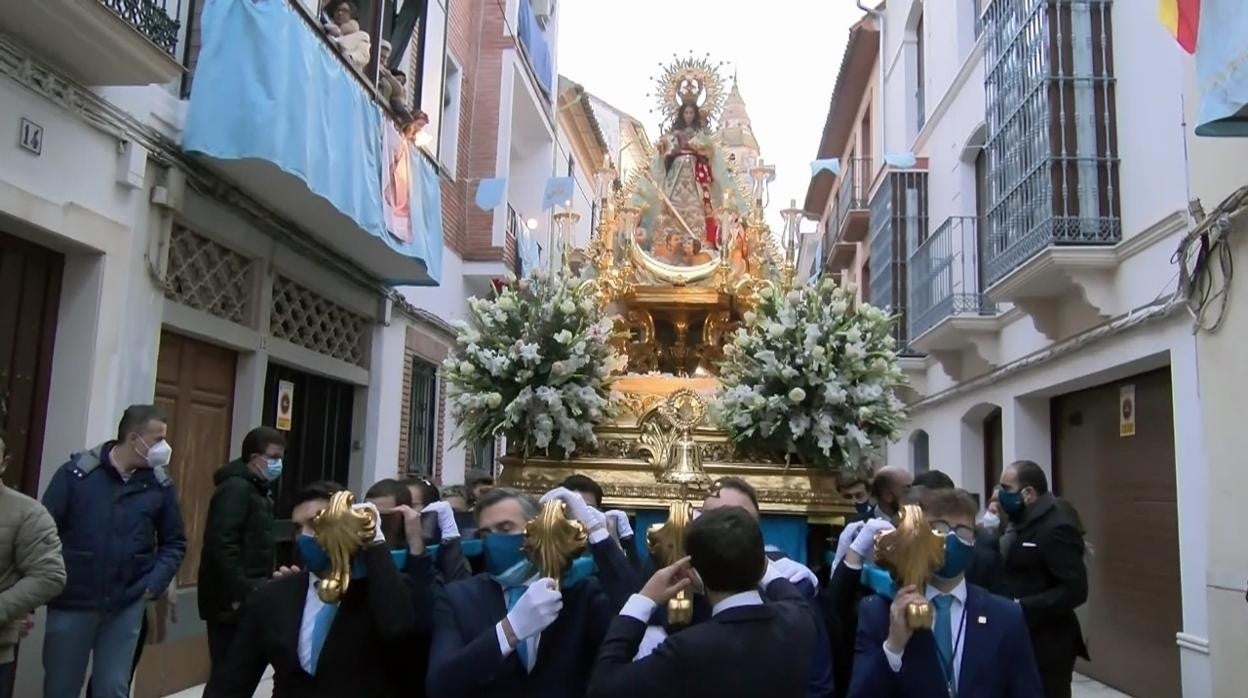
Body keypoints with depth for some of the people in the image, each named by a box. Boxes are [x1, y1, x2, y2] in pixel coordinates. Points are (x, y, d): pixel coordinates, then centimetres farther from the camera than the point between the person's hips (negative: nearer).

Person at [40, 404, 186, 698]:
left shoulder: (160, 485, 0)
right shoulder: (77, 472, -8)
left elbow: (174, 542, 8)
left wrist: (154, 584, -5)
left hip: (127, 607, 1)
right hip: (71, 603, -1)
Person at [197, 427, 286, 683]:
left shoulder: (258, 490, 15)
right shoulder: (236, 488, -14)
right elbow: (221, 545, -23)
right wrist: (239, 594, -22)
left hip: (247, 595, 9)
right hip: (232, 600, -9)